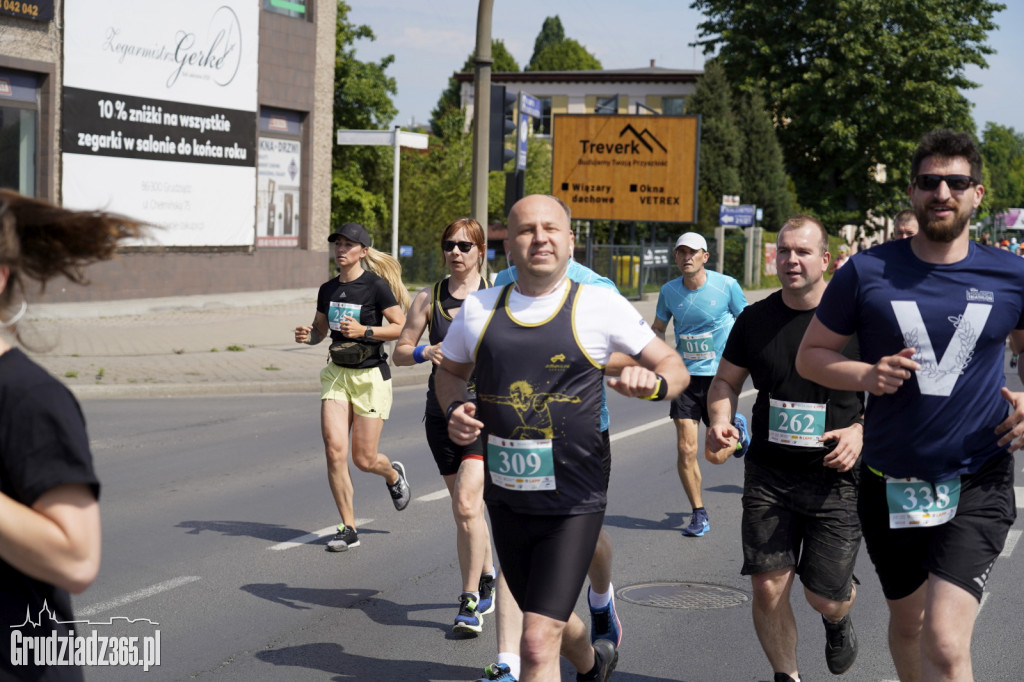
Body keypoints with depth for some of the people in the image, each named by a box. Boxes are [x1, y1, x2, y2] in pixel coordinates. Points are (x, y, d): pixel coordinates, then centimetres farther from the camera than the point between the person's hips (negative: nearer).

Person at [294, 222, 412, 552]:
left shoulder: (376, 286, -10)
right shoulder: (327, 289, 7)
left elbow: (402, 327, -9)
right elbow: (320, 330, 18)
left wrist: (364, 331, -21)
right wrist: (306, 336, -4)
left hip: (371, 375, -4)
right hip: (337, 373, 5)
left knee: (364, 459, 1)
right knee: (334, 450, -9)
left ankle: (394, 474, 38)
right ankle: (348, 528, 2)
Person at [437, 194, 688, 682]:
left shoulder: (599, 305, -7)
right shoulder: (479, 309, 2)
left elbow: (675, 367, -1)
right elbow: (449, 373, 18)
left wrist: (653, 381, -24)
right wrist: (455, 408, -4)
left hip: (573, 503, -4)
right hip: (506, 500, 5)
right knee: (547, 618, 24)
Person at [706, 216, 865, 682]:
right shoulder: (755, 319, 3)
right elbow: (725, 381, 14)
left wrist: (862, 429, -17)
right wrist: (720, 420, -6)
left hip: (836, 478, -2)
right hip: (769, 474, 3)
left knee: (824, 596, 1)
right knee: (768, 587, -4)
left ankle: (838, 620, 40)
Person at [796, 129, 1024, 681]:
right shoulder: (867, 273, -4)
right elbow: (810, 355, 5)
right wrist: (866, 375, -15)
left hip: (976, 485, -2)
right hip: (891, 484, 2)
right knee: (907, 622, 21)